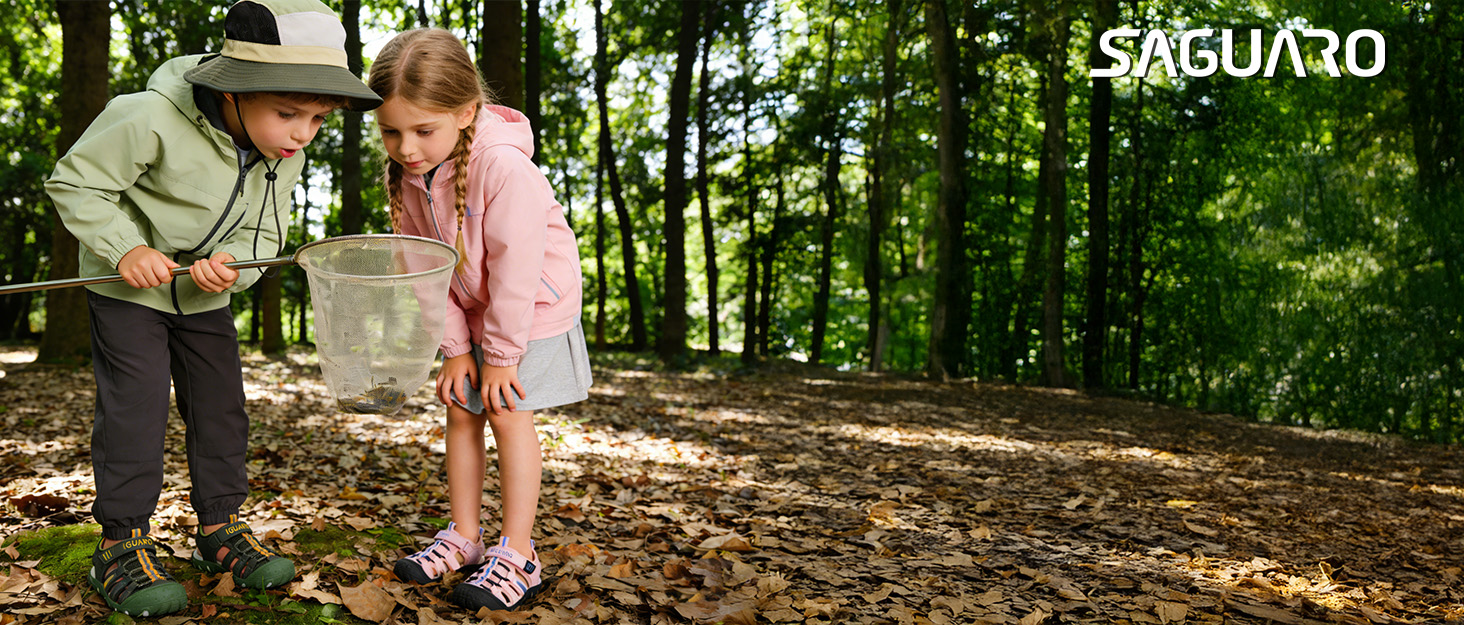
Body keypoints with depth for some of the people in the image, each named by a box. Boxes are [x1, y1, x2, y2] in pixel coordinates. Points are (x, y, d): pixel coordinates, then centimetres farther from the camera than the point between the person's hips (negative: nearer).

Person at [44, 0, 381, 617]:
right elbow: (75, 183, -19)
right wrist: (125, 249, -29)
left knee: (221, 403, 5)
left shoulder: (284, 156, -11)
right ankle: (121, 541, 3)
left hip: (204, 294, 5)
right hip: (129, 286, -5)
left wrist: (231, 266, -24)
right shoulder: (150, 120, -30)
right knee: (136, 403, -9)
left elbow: (261, 237, -2)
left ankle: (219, 526, 19)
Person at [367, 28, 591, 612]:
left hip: (534, 306, -7)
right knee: (461, 410, 7)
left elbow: (514, 267, -27)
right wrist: (454, 346, -4)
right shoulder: (405, 175, -12)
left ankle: (517, 556, -1)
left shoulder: (503, 167, -33)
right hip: (470, 309, 7)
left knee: (508, 412, -8)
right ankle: (464, 537, 19)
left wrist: (501, 353, -19)